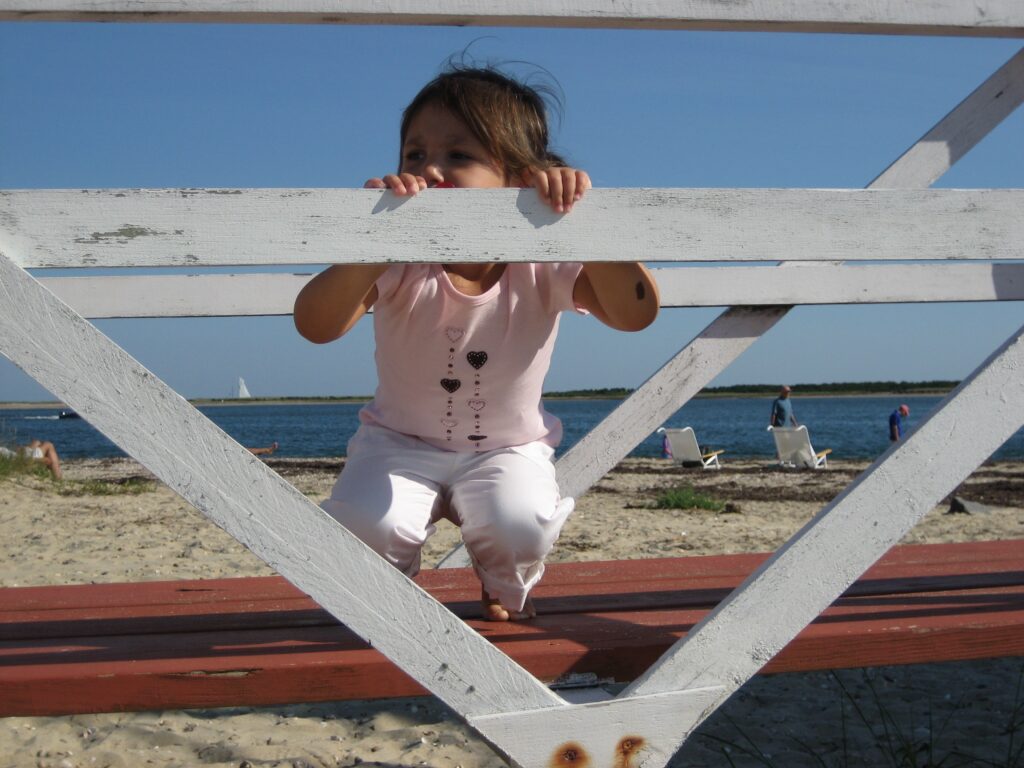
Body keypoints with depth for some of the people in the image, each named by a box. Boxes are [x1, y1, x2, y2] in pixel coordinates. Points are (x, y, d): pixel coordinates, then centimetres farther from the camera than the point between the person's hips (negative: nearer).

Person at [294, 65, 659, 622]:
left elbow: (635, 313, -32)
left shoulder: (542, 268, -18)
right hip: (401, 442, 0)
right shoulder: (398, 267, -20)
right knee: (366, 526, -27)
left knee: (519, 526, -29)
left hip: (507, 446, 0)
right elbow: (315, 325, -36)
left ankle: (506, 592, 11)